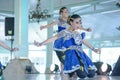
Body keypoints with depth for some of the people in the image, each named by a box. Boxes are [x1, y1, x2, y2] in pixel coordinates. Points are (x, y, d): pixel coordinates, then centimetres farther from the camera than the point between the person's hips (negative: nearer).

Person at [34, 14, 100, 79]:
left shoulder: (78, 34, 19)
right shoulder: (65, 32, -1)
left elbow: (85, 42, 33)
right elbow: (53, 38, -6)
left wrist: (94, 49, 39)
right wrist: (40, 44, -14)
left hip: (80, 54, 7)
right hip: (71, 54, -7)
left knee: (91, 74, -4)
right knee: (82, 74, -25)